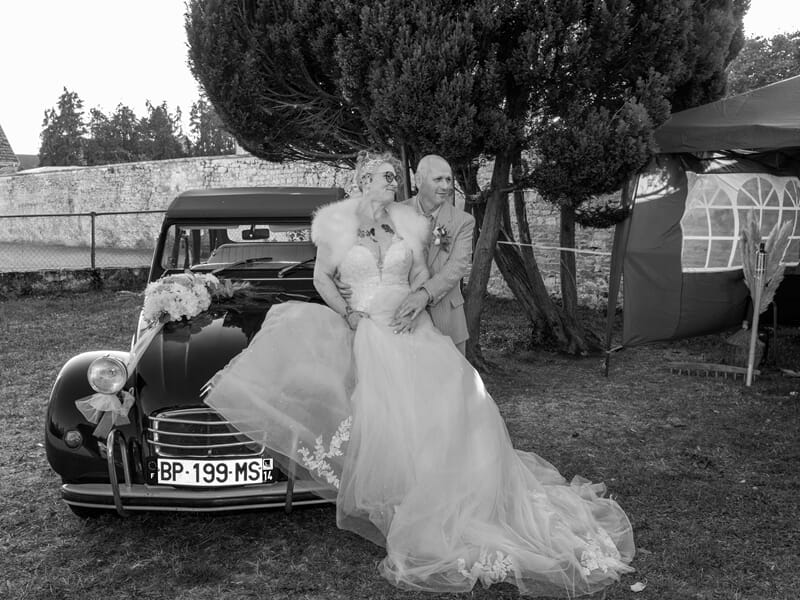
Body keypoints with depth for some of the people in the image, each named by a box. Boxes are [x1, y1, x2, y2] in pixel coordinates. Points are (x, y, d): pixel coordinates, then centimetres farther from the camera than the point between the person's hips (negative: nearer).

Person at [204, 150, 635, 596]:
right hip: (368, 333, -2)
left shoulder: (408, 224, 11)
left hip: (414, 327, 2)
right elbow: (322, 278, 10)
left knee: (458, 397, -14)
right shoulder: (338, 226, 4)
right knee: (389, 419, -16)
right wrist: (347, 313, -4)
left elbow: (421, 276, 16)